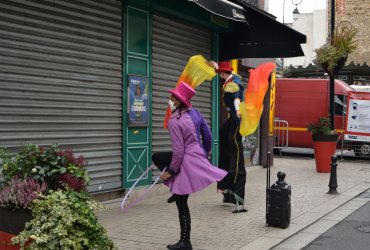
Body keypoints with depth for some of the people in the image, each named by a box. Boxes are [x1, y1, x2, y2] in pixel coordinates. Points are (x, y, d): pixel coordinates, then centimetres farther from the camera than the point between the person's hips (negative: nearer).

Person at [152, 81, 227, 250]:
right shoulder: (195, 112, -1)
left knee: (181, 204, 6)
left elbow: (178, 150, -22)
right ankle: (175, 189, 27)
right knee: (156, 157, 23)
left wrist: (171, 171, -9)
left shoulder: (174, 122, -23)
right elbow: (207, 134, 7)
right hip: (198, 156, 9)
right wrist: (206, 152, 23)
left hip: (187, 163, -9)